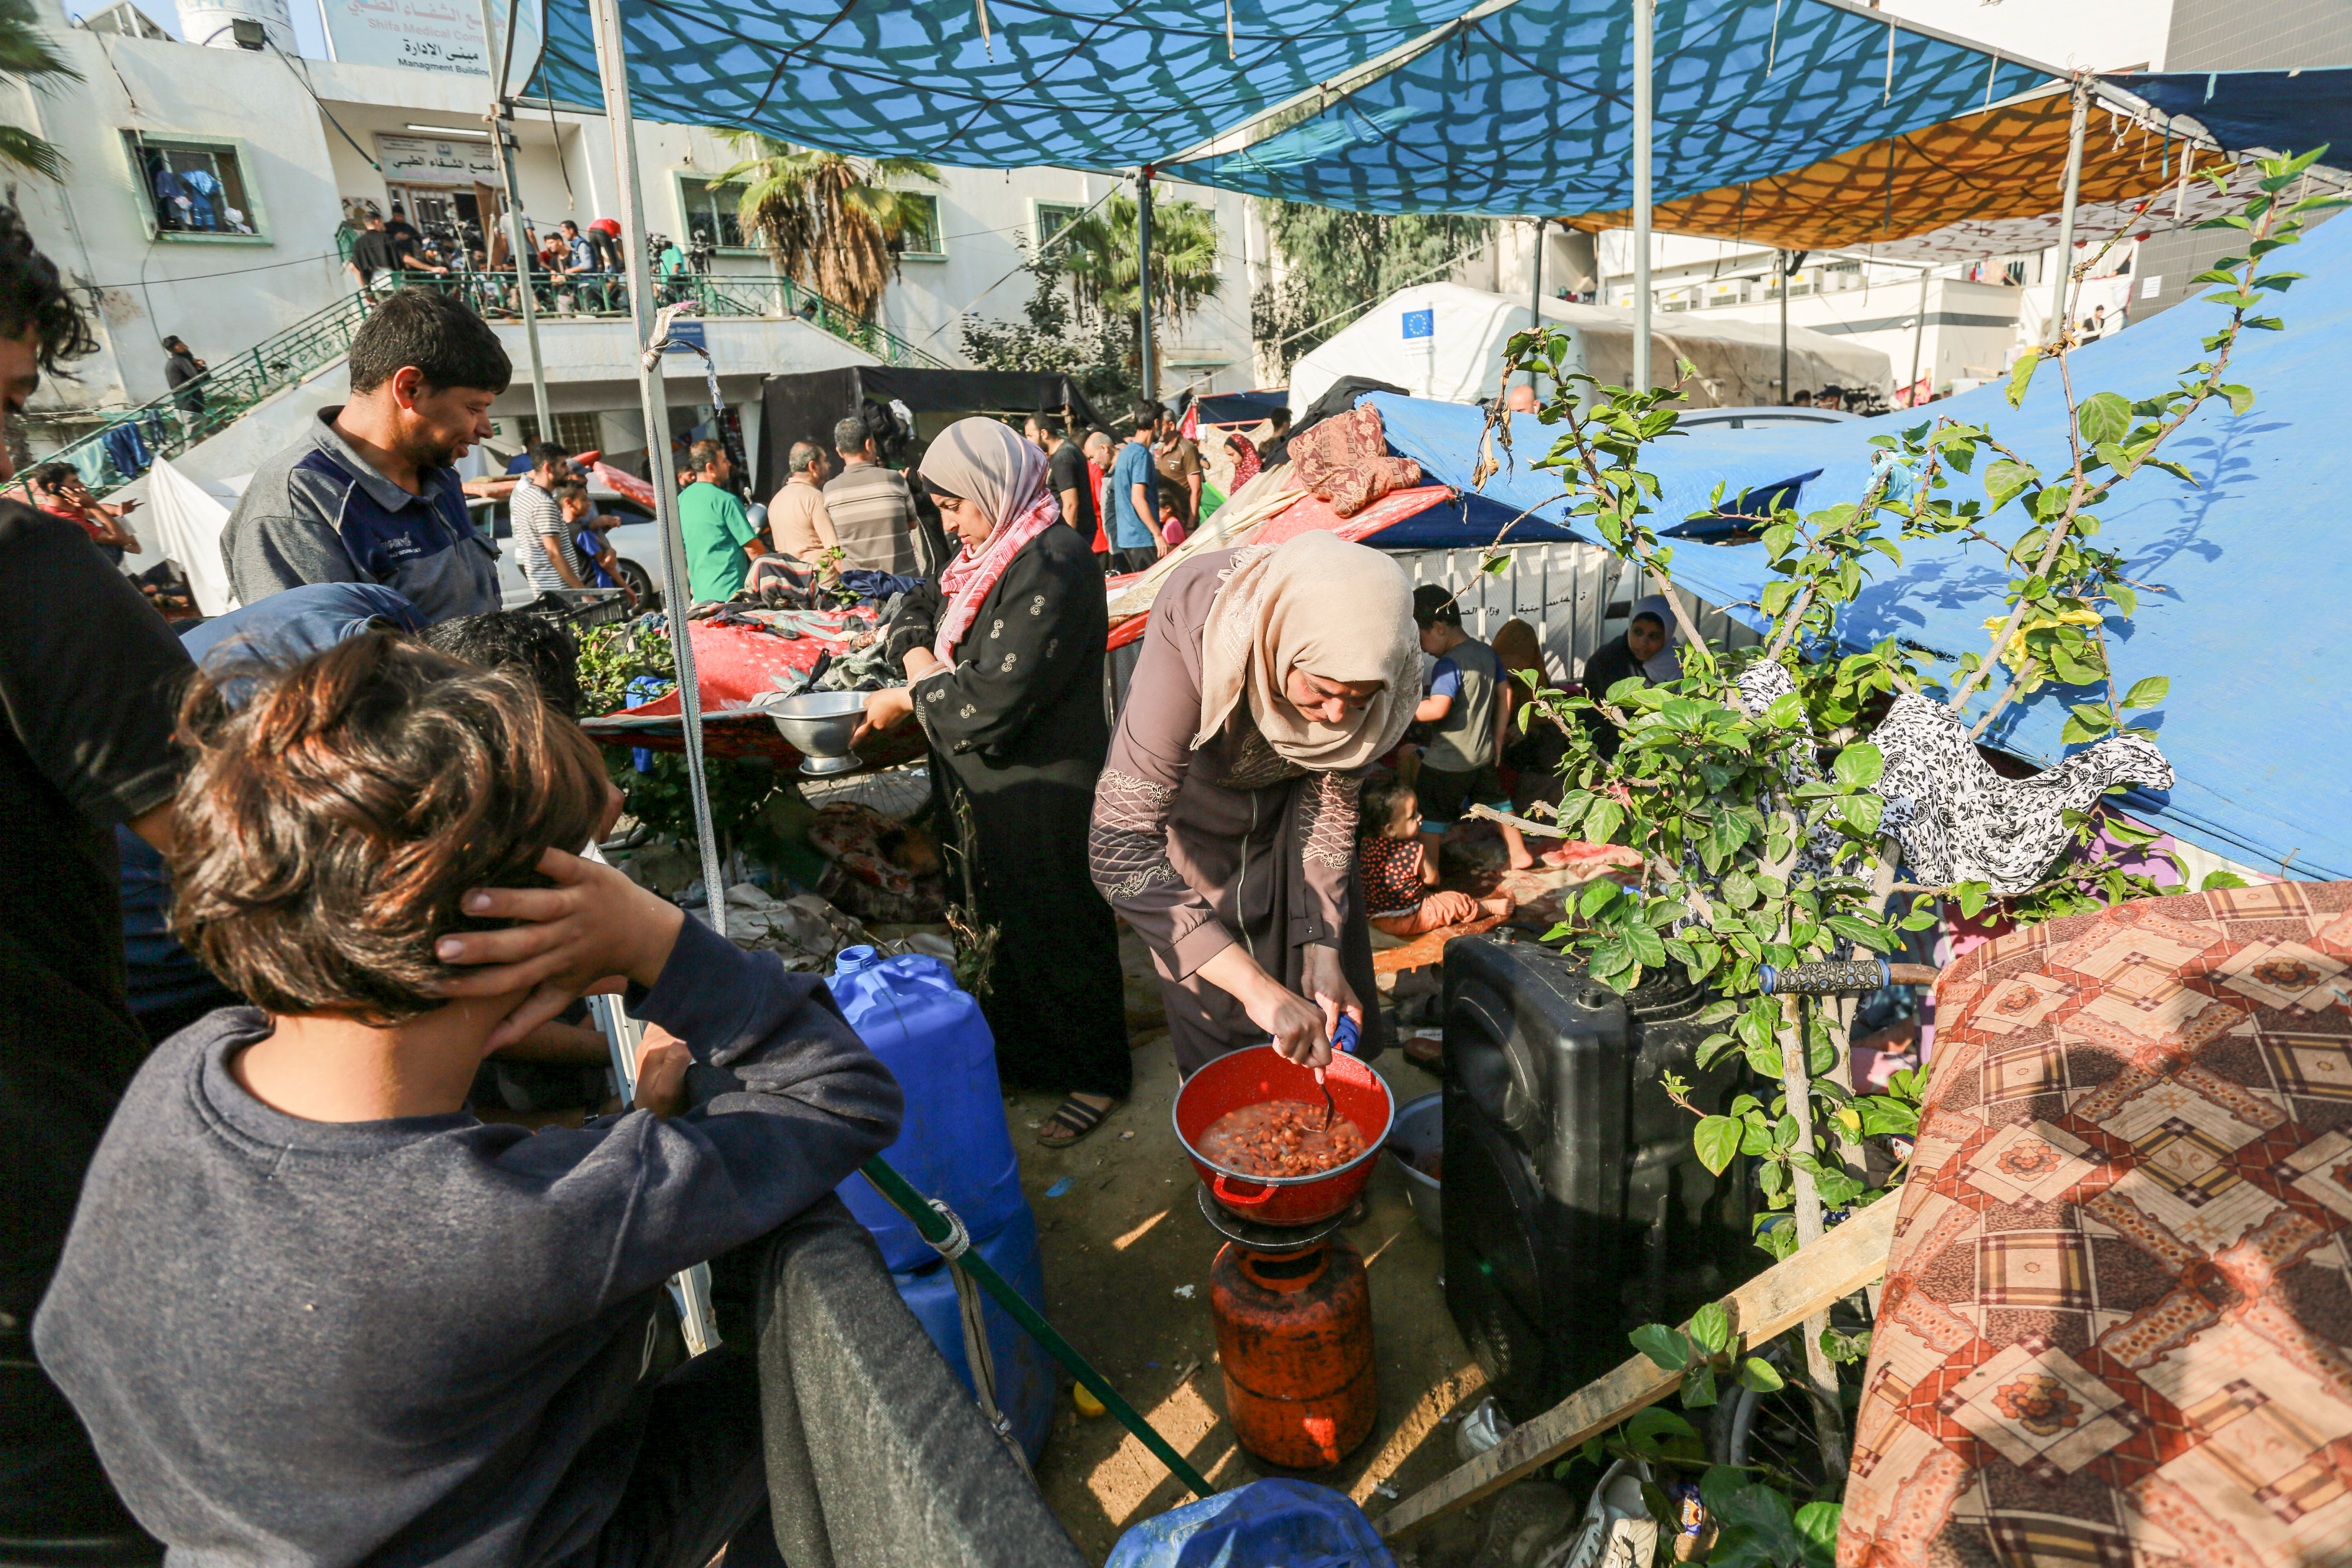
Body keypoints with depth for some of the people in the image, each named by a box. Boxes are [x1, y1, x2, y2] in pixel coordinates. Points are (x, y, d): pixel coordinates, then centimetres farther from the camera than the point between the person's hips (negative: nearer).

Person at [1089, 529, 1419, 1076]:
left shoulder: (1385, 671, -29)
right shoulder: (1193, 635, -42)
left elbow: (1332, 802, -12)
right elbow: (1119, 847, -45)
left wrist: (1324, 954, -19)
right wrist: (1258, 989, -48)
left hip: (1288, 798, 3)